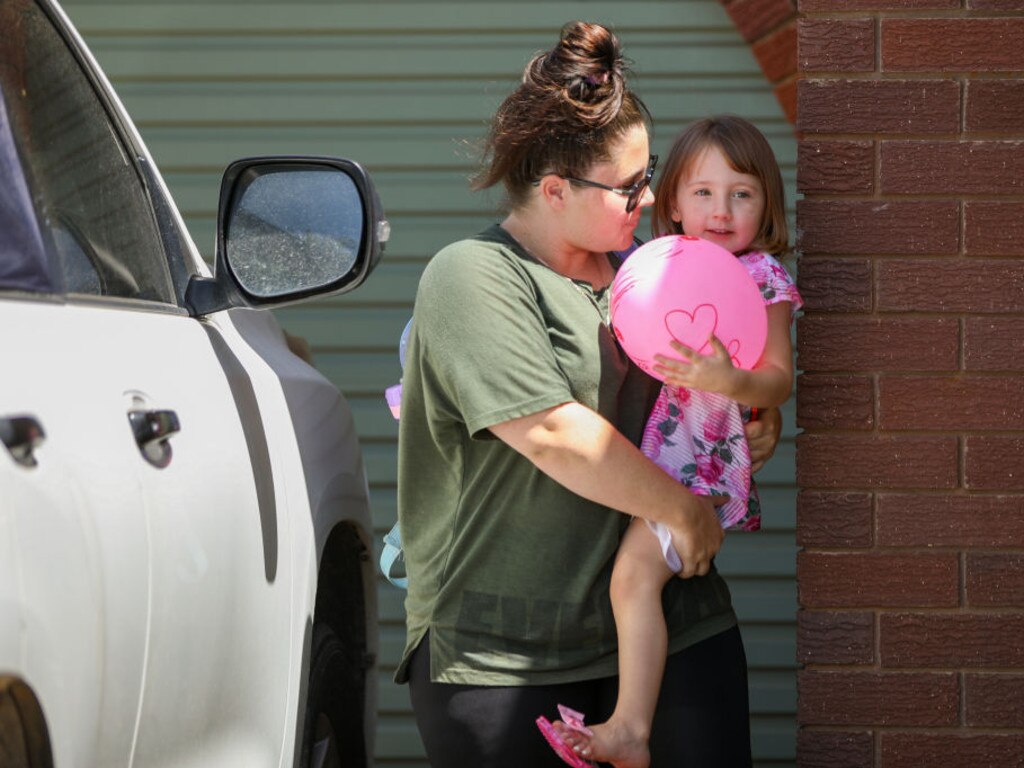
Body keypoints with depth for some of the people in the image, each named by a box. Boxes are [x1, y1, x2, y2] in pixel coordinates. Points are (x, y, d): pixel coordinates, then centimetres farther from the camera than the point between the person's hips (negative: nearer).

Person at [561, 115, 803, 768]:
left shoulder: (761, 278, -5)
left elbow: (780, 381, -10)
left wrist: (729, 381, -28)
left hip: (705, 459, -8)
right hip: (648, 449, 8)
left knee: (634, 571, -21)